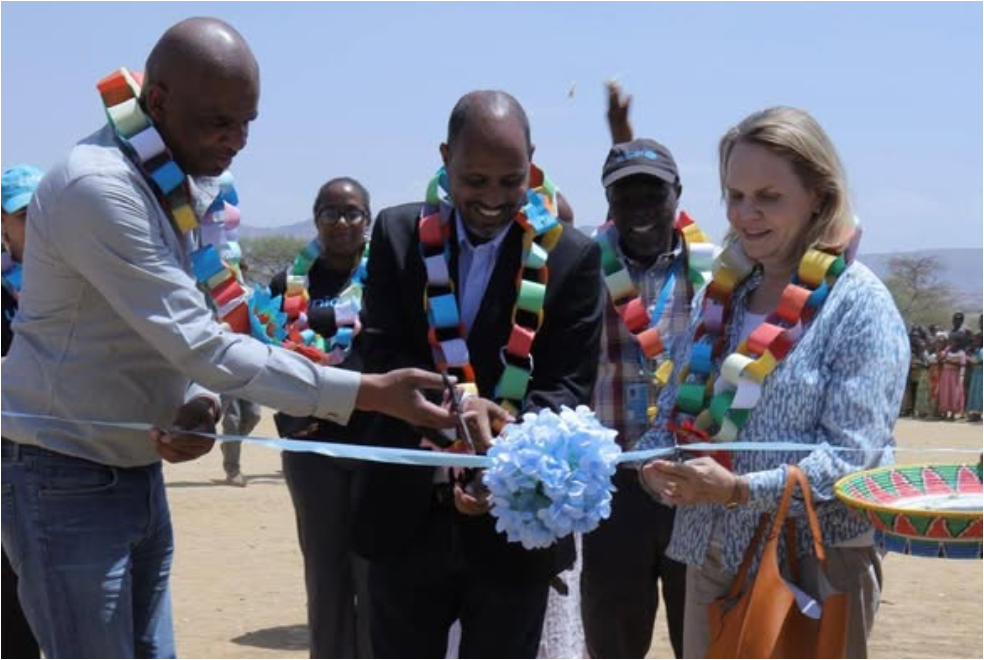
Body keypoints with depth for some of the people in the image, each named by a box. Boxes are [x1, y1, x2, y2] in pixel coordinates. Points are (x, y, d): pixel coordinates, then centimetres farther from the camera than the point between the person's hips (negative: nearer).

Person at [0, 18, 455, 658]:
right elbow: (198, 343, -25)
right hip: (64, 479, -8)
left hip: (139, 471, 8)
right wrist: (373, 392, -25)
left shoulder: (190, 183, 5)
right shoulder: (96, 187, -23)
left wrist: (201, 403, -11)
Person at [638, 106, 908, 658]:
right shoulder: (723, 290, 9)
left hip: (816, 564, -5)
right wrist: (656, 463, -10)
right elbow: (679, 402, 12)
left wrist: (741, 490, -27)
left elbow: (850, 454, -16)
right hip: (713, 552, 6)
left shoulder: (858, 305, -9)